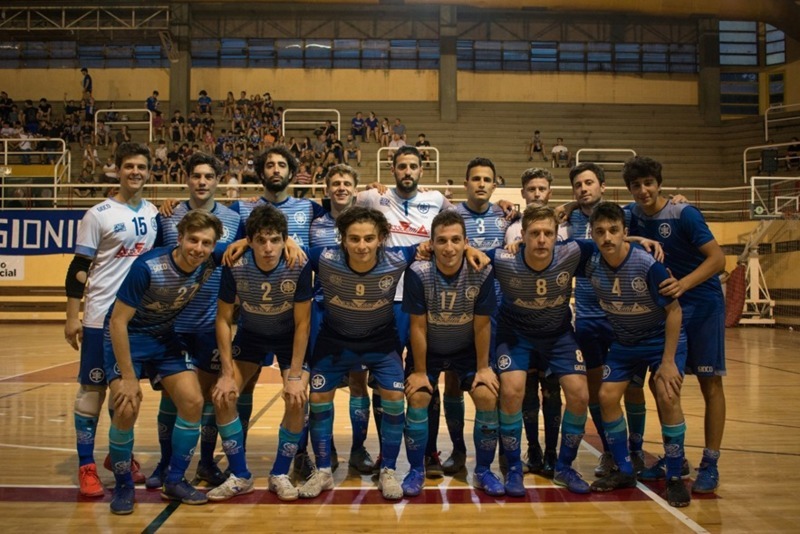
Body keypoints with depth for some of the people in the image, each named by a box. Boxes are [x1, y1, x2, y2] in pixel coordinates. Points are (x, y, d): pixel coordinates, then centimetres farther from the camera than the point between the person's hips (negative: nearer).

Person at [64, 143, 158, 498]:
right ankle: (86, 466, 10)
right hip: (102, 316, -4)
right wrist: (72, 316, -11)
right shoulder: (98, 215, -6)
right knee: (92, 388, 1)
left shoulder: (154, 214, 8)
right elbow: (79, 268, -6)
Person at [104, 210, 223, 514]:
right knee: (127, 408, -20)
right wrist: (129, 378, -25)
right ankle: (123, 486, 3)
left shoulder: (209, 264, -16)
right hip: (126, 336, -5)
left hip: (165, 337, 5)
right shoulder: (147, 267, -31)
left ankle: (175, 481, 11)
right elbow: (118, 321, -26)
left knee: (193, 402, -7)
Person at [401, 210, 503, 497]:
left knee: (487, 397, -12)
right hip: (427, 350, 0)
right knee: (418, 398, -14)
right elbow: (418, 326, -18)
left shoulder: (482, 273, -25)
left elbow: (482, 325, -14)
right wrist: (419, 371, -12)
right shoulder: (418, 272, -27)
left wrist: (483, 367, -7)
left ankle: (483, 471, 8)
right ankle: (416, 471, 6)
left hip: (467, 350, 1)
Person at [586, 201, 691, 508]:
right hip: (624, 342, 5)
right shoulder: (592, 264, -16)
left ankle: (675, 477, 0)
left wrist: (668, 361, -20)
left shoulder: (648, 265, -28)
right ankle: (624, 471, 13)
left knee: (667, 399, -18)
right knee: (607, 397, -4)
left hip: (662, 338, -4)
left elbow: (674, 311, -20)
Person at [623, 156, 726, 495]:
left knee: (710, 383, 1)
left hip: (702, 305, -5)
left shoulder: (684, 215, -17)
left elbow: (718, 258, -23)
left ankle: (710, 464, 9)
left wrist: (683, 284, -37)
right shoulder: (635, 214, -1)